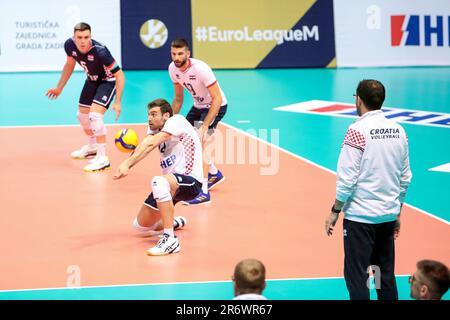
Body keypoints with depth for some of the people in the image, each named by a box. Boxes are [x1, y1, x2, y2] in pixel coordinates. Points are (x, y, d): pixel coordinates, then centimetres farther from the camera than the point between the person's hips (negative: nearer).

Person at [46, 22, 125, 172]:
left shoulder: (100, 52, -38)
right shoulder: (69, 45, -20)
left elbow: (119, 75, -30)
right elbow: (69, 64, 3)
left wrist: (117, 102, -35)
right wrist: (59, 88, 9)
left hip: (108, 81, -7)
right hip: (92, 80, 7)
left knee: (95, 115, -24)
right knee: (82, 115, 19)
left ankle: (102, 159, -16)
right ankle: (92, 147, 47)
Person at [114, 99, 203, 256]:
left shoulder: (176, 121, -11)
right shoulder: (156, 129, 12)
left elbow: (151, 144, -25)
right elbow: (145, 144, -12)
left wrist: (128, 164, -37)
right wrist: (126, 162, -34)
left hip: (191, 182, -9)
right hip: (169, 184, 9)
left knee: (159, 182, -41)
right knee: (140, 225, 11)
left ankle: (170, 240, -36)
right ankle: (175, 222, 42)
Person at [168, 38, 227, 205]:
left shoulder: (200, 69, -31)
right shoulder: (173, 68, -10)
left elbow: (217, 99, -30)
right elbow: (178, 98, 7)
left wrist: (205, 127, -34)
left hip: (216, 106, -8)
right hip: (198, 105, 8)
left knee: (199, 143, -22)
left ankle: (203, 192, -19)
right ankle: (214, 174, 36)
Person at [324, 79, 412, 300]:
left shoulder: (357, 130, -14)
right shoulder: (398, 130, 4)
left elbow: (347, 178, -15)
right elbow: (405, 178, 10)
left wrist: (335, 211, -4)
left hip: (360, 216, -6)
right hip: (389, 215, 6)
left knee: (356, 276, 0)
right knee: (386, 275, 14)